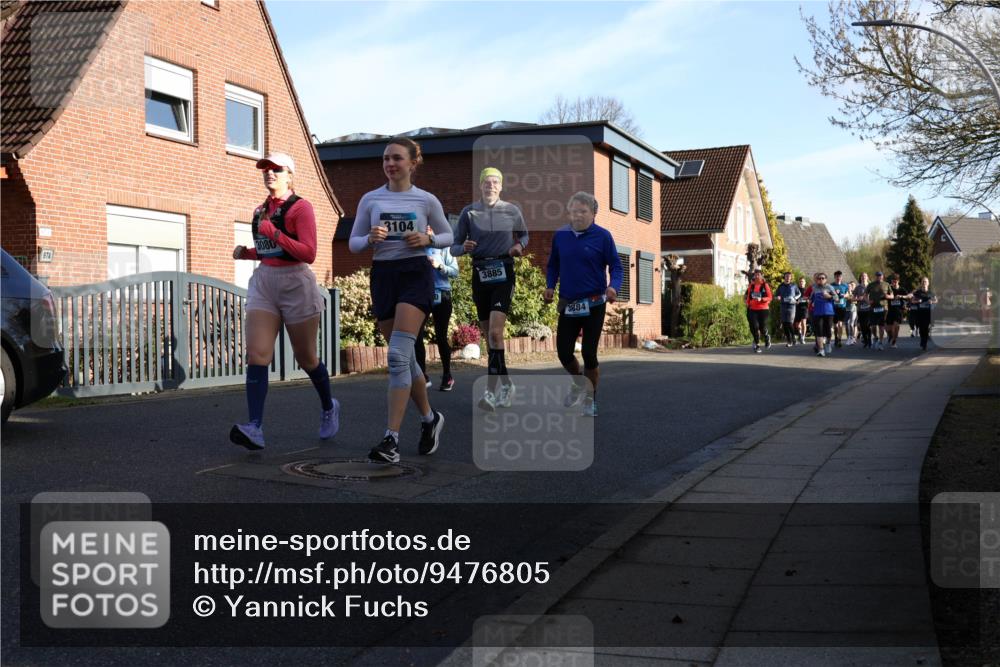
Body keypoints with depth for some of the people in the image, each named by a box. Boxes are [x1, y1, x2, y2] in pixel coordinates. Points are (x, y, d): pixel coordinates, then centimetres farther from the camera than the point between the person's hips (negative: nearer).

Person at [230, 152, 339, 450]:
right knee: (256, 355, -13)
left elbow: (309, 254, -14)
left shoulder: (300, 207, -6)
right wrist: (246, 252, 7)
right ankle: (255, 428, -21)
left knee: (306, 358, 8)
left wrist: (275, 234, -22)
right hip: (263, 282, 5)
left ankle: (328, 408, 35)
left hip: (296, 283, -5)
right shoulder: (261, 210, 14)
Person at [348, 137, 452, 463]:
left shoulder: (426, 200, 2)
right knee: (405, 357, 10)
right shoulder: (370, 199, 7)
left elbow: (447, 235, 12)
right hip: (383, 275, 4)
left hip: (416, 274, -4)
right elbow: (354, 243, 9)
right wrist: (370, 239, -13)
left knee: (398, 355, -17)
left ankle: (391, 439, -18)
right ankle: (429, 418, 31)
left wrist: (428, 240, -9)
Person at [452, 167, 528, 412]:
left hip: (503, 274, -3)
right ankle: (506, 384, 23)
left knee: (495, 332, -18)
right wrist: (464, 248, -17)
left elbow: (523, 234, 21)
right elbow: (454, 248, 5)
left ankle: (491, 391, -18)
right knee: (487, 335, 7)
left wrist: (520, 246, -1)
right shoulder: (468, 212, 4)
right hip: (480, 274, 3)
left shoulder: (512, 211, 3)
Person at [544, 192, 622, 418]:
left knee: (589, 353, 0)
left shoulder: (602, 236, -6)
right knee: (564, 352, 3)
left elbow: (615, 266, -4)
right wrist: (550, 286, -2)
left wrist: (614, 287, -23)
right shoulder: (560, 235, 3)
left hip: (594, 304, -3)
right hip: (568, 304, 3)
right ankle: (579, 383, 34)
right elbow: (553, 265, 14)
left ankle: (590, 399, 18)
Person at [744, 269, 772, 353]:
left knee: (762, 327, -4)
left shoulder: (765, 285, -2)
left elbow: (770, 297, -6)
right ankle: (757, 344, 5)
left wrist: (761, 299, -20)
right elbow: (748, 295, 22)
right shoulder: (751, 286, 8)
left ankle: (767, 336, 31)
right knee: (754, 327, -8)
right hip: (752, 309, 3)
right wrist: (748, 303, 9)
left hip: (763, 309, -3)